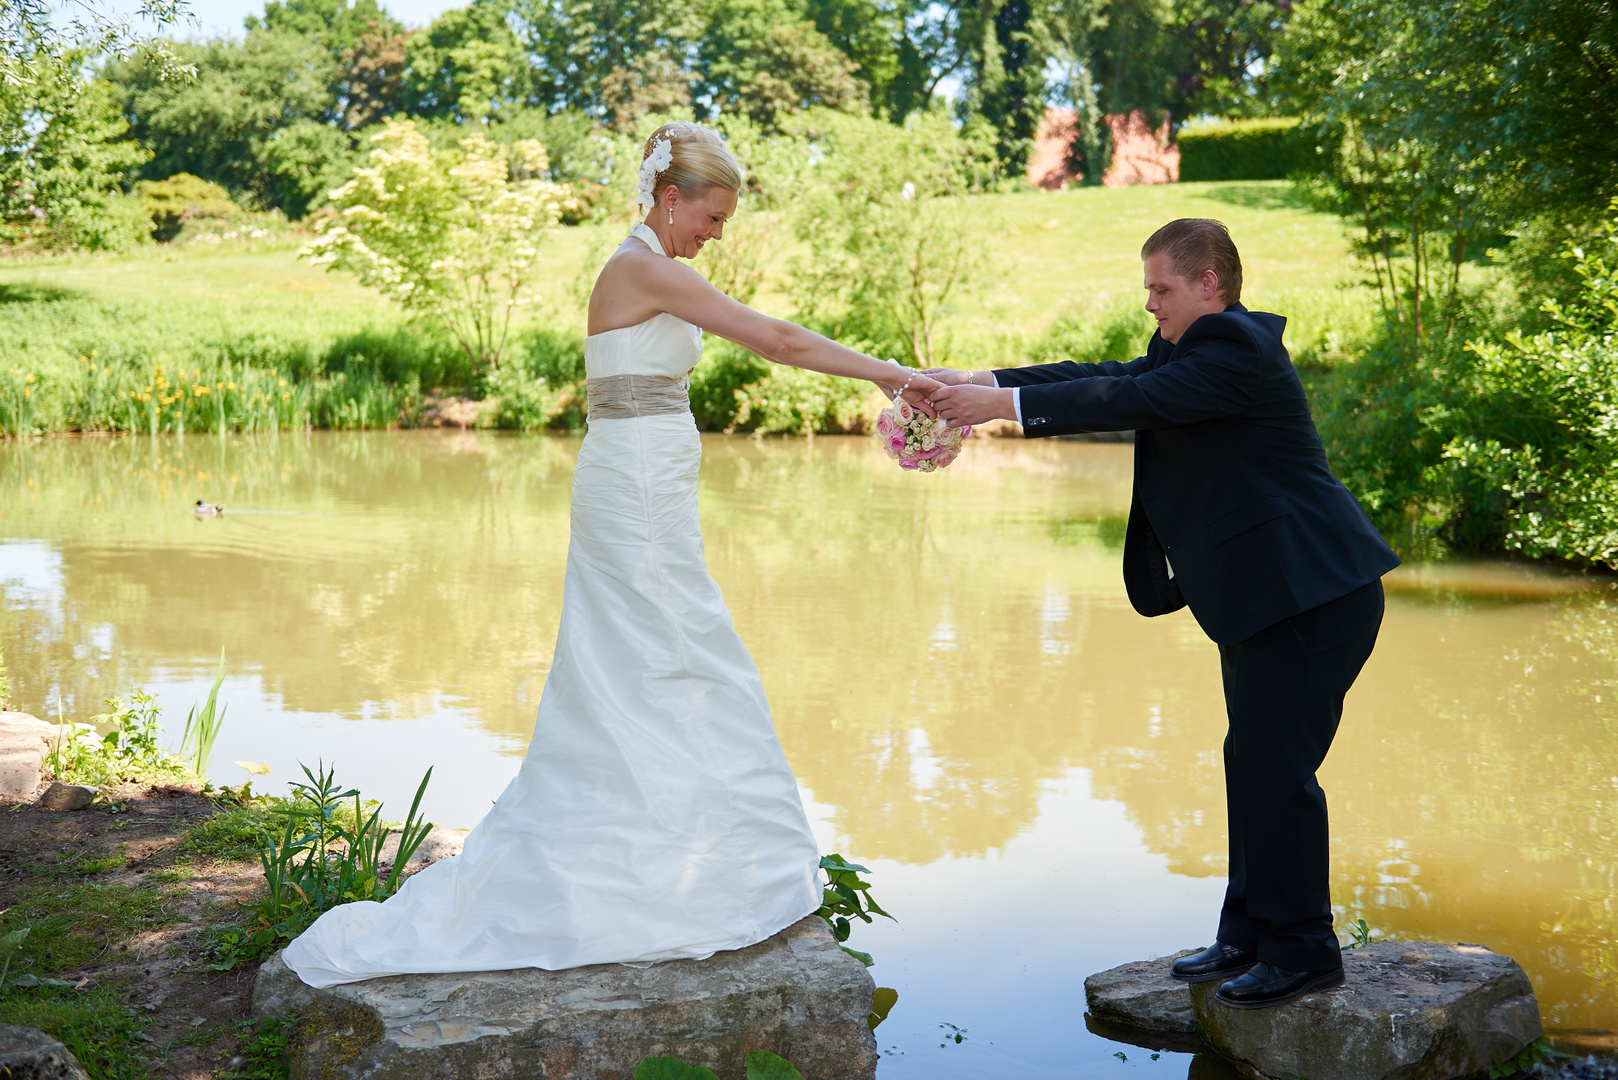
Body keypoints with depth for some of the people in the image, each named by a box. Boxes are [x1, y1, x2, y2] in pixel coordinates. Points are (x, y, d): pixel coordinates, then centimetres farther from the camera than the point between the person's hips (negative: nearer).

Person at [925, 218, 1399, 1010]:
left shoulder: (1237, 348, -17)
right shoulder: (1195, 348, 14)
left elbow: (1130, 401, -24)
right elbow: (1114, 378, 8)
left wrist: (1005, 404, -20)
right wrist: (983, 380, -1)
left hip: (1312, 595, -11)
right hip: (1264, 592, 11)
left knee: (1277, 768, -6)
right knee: (1251, 763, 15)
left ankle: (1302, 952, 6)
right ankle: (1249, 934, 26)